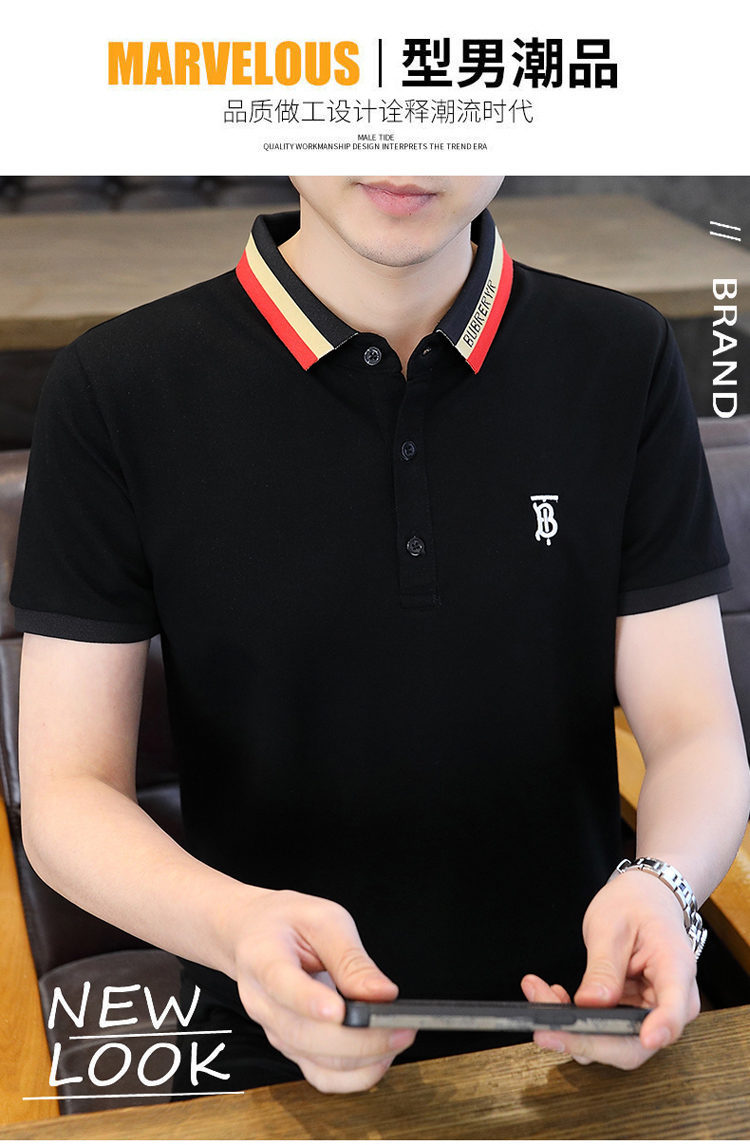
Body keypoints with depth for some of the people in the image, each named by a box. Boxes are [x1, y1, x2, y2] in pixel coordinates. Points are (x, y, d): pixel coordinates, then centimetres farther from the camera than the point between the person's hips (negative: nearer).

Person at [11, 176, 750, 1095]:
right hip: (273, 1061, -2)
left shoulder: (624, 360, -1)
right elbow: (68, 794, -6)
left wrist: (662, 883, -23)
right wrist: (237, 924, -26)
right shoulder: (118, 389, -8)